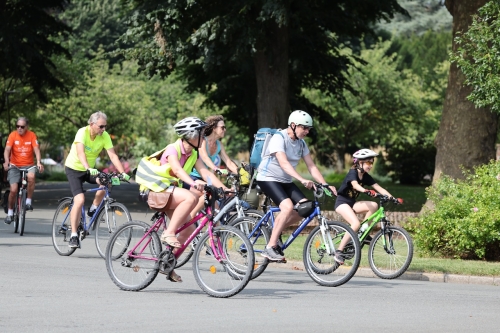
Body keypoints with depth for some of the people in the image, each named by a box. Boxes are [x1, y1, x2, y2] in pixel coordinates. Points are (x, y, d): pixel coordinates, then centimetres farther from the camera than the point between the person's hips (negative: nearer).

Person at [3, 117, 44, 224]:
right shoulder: (13, 135, -5)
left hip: (28, 165, 0)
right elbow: (7, 150, -11)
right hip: (15, 166, 0)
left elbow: (36, 149, -11)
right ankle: (10, 212, 12)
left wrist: (39, 162, -28)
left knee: (31, 177, -34)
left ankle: (29, 201, -15)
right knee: (13, 190, -10)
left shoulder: (32, 135, -4)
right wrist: (6, 161, -30)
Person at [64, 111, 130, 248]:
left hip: (90, 169, 4)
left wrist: (123, 173, -30)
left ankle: (93, 209, -1)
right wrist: (88, 168, -57)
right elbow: (80, 153, -40)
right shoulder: (82, 133, -26)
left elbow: (113, 156, -18)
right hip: (74, 169, -4)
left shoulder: (104, 136, -13)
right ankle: (74, 235, -13)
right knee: (80, 200, -21)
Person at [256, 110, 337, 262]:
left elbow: (312, 166, 3)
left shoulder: (301, 143, 5)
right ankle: (270, 248, -23)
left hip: (285, 181, 8)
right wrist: (302, 180, -45)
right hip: (268, 179, -8)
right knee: (288, 206, -29)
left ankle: (275, 231, 8)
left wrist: (325, 185, -11)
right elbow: (284, 163, -33)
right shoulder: (279, 138, -19)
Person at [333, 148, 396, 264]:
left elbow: (379, 188, -3)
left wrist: (391, 197, -16)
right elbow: (355, 185, -37)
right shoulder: (353, 173, -16)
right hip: (342, 202, -7)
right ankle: (338, 252, -23)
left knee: (374, 205, -15)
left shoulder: (365, 176, 5)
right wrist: (366, 191, -57)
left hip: (352, 203, 7)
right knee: (356, 223, -27)